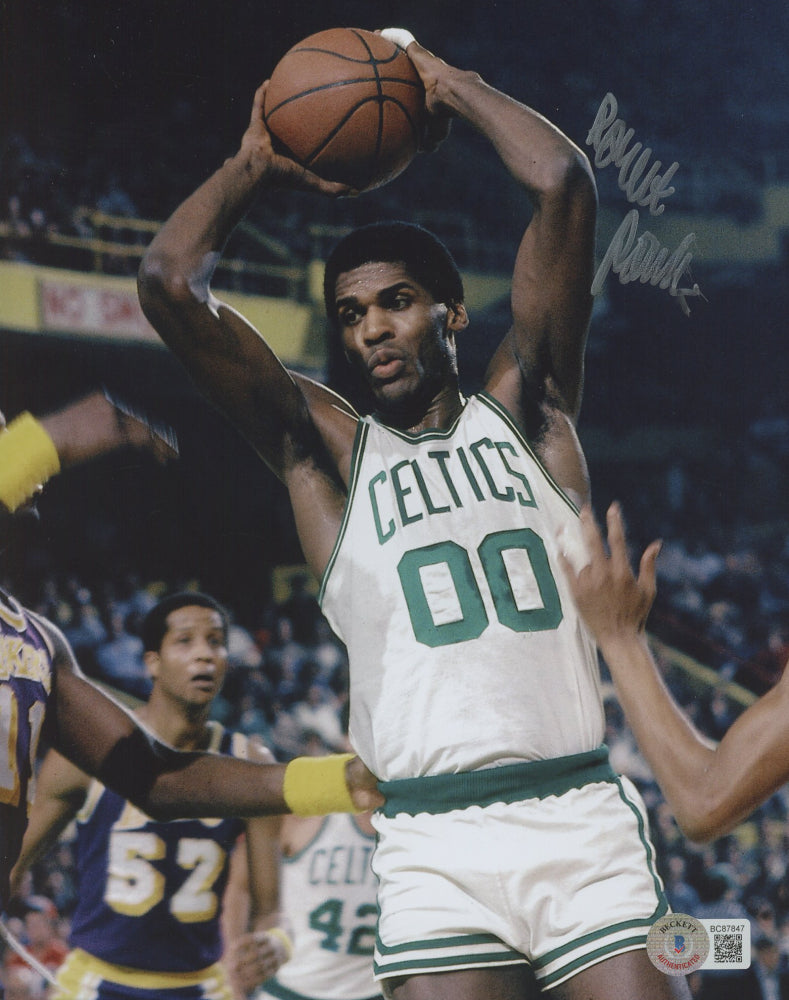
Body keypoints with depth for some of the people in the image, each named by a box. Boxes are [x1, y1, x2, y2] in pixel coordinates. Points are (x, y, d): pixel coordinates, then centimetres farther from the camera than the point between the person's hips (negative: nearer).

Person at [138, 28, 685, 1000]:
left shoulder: (523, 410, 14)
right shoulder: (327, 450, 12)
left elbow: (564, 185, 4)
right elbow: (169, 281, 3)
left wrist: (451, 86, 15)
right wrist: (255, 165, 17)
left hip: (584, 816, 0)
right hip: (434, 845, 0)